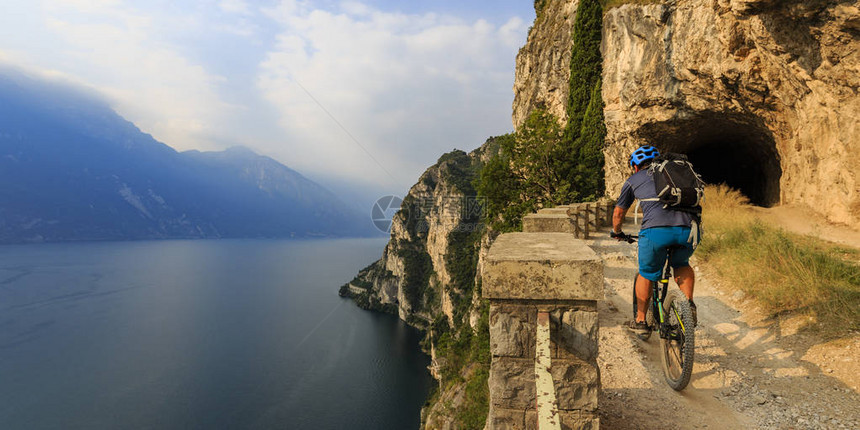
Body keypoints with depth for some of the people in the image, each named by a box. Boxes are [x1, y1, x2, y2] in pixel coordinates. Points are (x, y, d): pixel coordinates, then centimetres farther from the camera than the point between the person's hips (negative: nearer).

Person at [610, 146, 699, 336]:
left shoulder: (633, 180, 23)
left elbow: (618, 213, 30)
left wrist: (617, 233, 49)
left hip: (656, 230, -3)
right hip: (687, 229, 3)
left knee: (646, 275, 17)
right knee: (681, 264, 31)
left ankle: (640, 321, 28)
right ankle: (689, 304, 12)